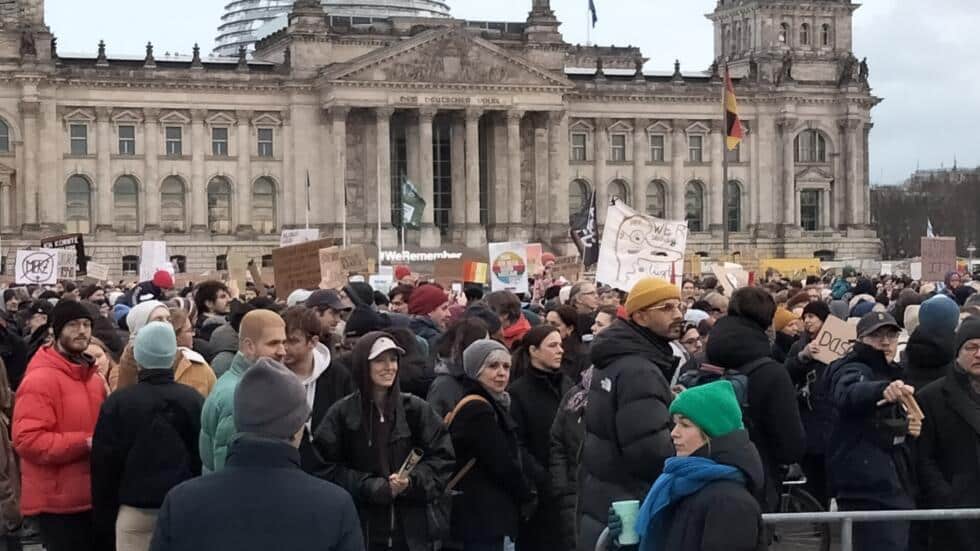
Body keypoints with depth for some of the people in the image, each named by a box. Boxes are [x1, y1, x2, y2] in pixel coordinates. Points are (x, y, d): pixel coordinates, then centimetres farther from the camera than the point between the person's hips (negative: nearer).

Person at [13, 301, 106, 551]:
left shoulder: (91, 376, 14)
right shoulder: (39, 380, -15)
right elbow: (27, 439, -23)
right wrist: (84, 444, -24)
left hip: (91, 496, 8)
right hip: (58, 502, -8)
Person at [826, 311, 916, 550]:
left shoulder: (891, 372, 17)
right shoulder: (854, 370, -12)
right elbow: (848, 394, -39)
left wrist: (907, 427, 13)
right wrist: (883, 389, -58)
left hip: (893, 484, 10)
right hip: (869, 489, -10)